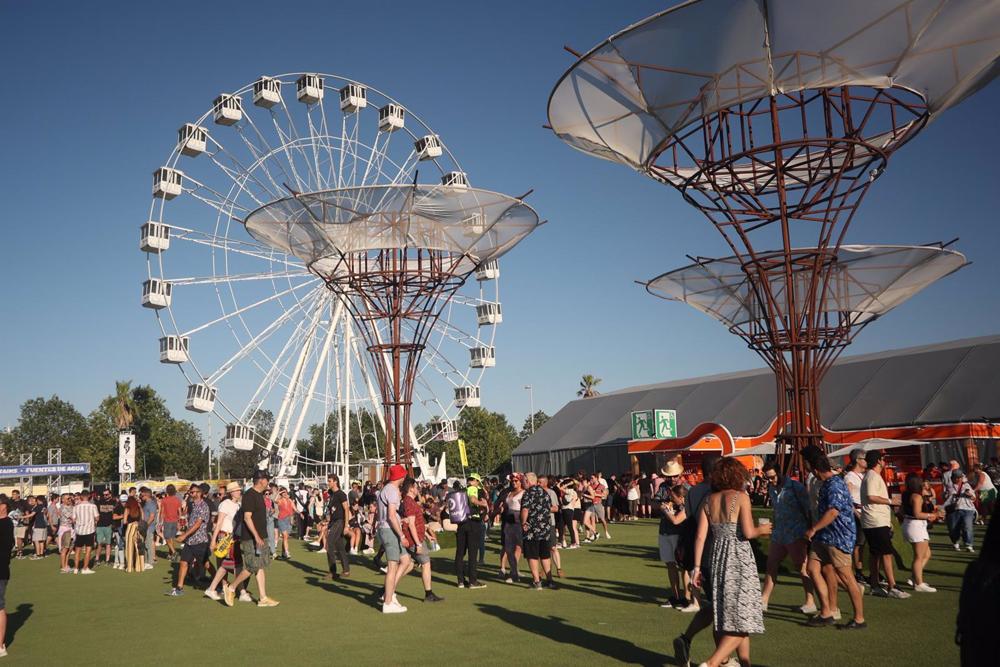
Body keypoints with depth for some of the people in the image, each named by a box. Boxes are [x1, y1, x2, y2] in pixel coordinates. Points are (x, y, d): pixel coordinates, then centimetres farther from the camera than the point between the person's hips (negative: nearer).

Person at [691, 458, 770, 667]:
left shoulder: (709, 501, 8)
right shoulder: (741, 497, -6)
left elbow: (700, 536, 2)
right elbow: (748, 532, -16)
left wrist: (697, 567, 4)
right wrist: (761, 530, 5)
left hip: (717, 558, 6)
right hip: (739, 558, -6)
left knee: (728, 616, 15)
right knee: (743, 618, -3)